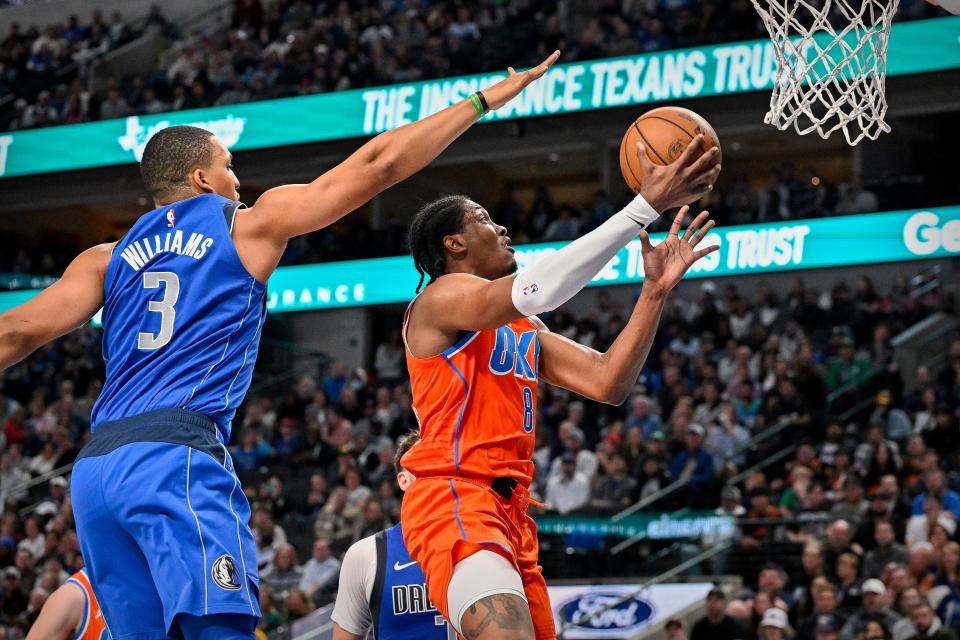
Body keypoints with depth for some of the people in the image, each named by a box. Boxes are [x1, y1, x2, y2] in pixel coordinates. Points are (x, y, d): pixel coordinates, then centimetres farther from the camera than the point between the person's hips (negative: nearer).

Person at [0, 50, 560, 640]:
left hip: (93, 469, 6)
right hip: (177, 453, -6)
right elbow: (378, 164, 13)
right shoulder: (250, 225, 12)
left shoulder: (109, 259, 21)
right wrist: (484, 101, 20)